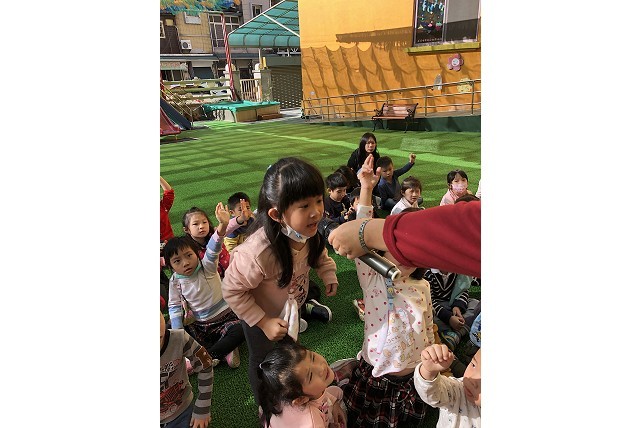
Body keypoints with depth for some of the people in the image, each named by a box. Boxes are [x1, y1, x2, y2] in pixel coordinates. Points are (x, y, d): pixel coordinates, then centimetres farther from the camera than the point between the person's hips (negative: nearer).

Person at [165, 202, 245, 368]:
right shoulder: (175, 281, -5)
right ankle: (224, 351, -16)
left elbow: (213, 250, -34)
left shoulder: (207, 267, -15)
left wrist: (223, 225, -55)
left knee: (240, 330, -29)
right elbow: (174, 306, 0)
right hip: (199, 325, 3)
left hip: (225, 316, -3)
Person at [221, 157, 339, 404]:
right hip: (263, 318, -6)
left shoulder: (306, 231, -26)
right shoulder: (258, 252, -46)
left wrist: (328, 273, -13)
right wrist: (264, 322, -27)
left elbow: (318, 251, -1)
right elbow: (232, 291, -30)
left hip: (292, 309, 6)